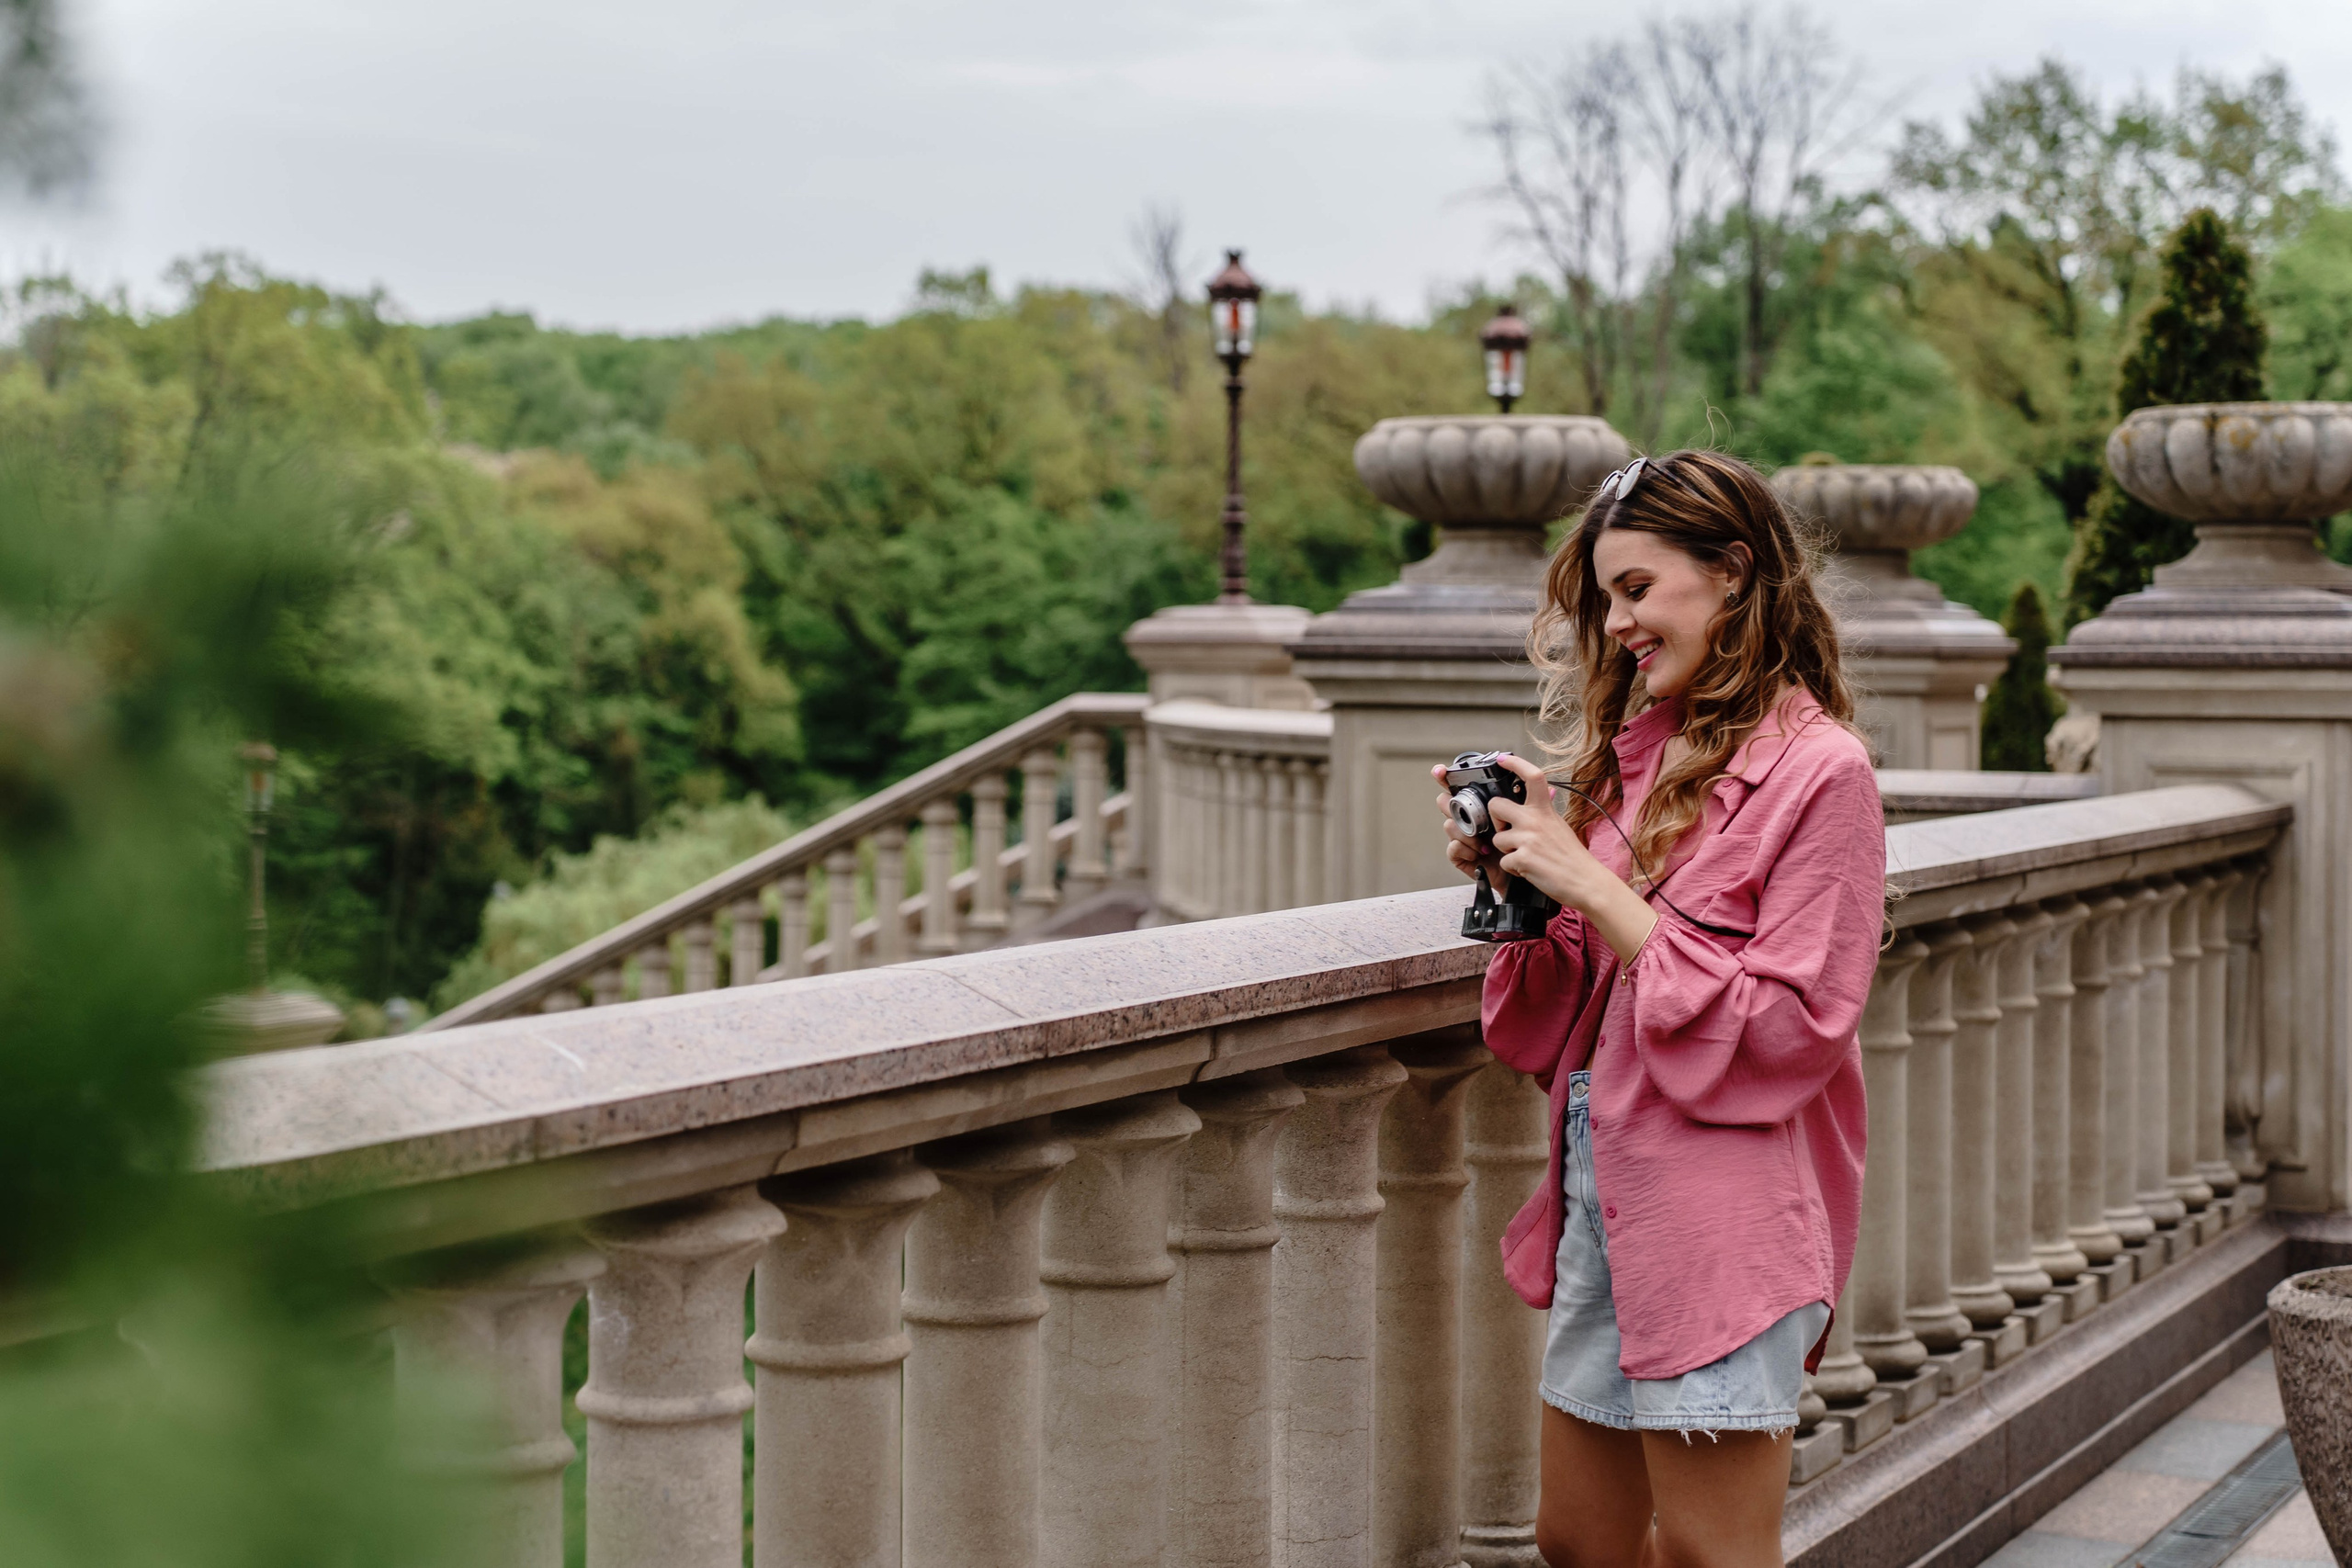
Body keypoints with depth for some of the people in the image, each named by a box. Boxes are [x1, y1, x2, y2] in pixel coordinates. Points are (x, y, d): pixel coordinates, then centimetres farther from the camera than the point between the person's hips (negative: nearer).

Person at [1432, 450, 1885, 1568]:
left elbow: (1785, 1032, -16)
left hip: (1724, 1214, -7)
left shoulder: (1818, 772, -10)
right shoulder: (1640, 752, 12)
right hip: (1600, 1192, 8)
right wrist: (1509, 881, -1)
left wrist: (1594, 887, -15)